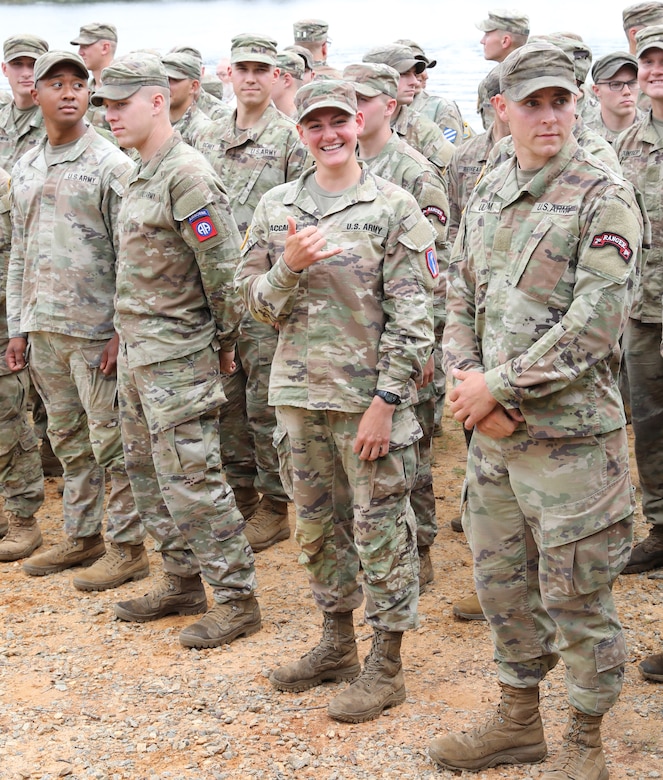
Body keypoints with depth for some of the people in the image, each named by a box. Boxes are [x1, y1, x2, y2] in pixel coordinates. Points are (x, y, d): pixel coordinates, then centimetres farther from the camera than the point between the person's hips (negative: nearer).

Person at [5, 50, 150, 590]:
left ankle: (127, 547, 8)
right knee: (68, 440, 14)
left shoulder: (111, 164, -7)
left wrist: (122, 332, -16)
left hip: (95, 328, -6)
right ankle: (82, 536, 25)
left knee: (112, 441, -1)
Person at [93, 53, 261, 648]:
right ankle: (183, 582, 29)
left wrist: (225, 340, -7)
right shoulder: (143, 175, 13)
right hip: (137, 352, 10)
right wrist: (127, 339, 18)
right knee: (148, 471, 16)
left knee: (191, 478, -6)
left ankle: (237, 600, 3)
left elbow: (224, 266, -18)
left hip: (177, 355, -10)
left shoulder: (186, 175, -18)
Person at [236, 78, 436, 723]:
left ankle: (385, 665, 13)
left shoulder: (393, 208, -6)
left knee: (380, 529, 2)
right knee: (317, 525, 16)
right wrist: (289, 266, -14)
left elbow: (412, 316, -9)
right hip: (299, 392, 5)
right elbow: (254, 300, 7)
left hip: (369, 393, -5)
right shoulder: (275, 208, 7)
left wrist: (385, 402, -15)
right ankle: (336, 643, 32)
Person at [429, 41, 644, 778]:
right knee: (502, 581, 18)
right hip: (491, 428, 7)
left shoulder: (604, 197, -11)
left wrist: (499, 387, -16)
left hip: (569, 433, -7)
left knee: (575, 596, 4)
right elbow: (460, 297, 13)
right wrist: (467, 376, -6)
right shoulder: (486, 196, 11)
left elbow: (594, 324, -18)